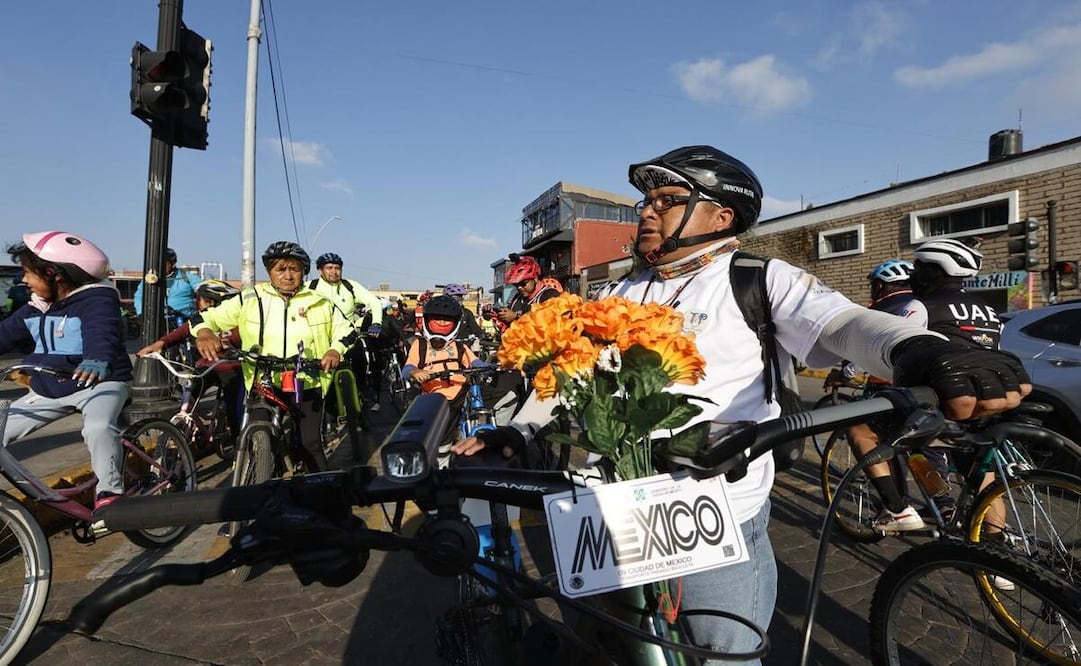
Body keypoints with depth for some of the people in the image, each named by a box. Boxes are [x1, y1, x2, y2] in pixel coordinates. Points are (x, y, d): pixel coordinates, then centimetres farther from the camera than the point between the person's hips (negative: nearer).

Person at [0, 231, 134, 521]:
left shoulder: (96, 300, -19)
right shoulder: (36, 307, 7)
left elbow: (102, 333, -38)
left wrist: (98, 360, -59)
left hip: (99, 381, -8)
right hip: (49, 388, 8)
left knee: (99, 427, -35)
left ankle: (108, 492, -19)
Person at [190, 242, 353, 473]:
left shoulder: (320, 304, 5)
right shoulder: (250, 300, 4)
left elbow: (346, 330, 12)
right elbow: (207, 317, 7)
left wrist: (336, 350, -9)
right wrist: (205, 333, -17)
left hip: (307, 386, 0)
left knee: (310, 444, 1)